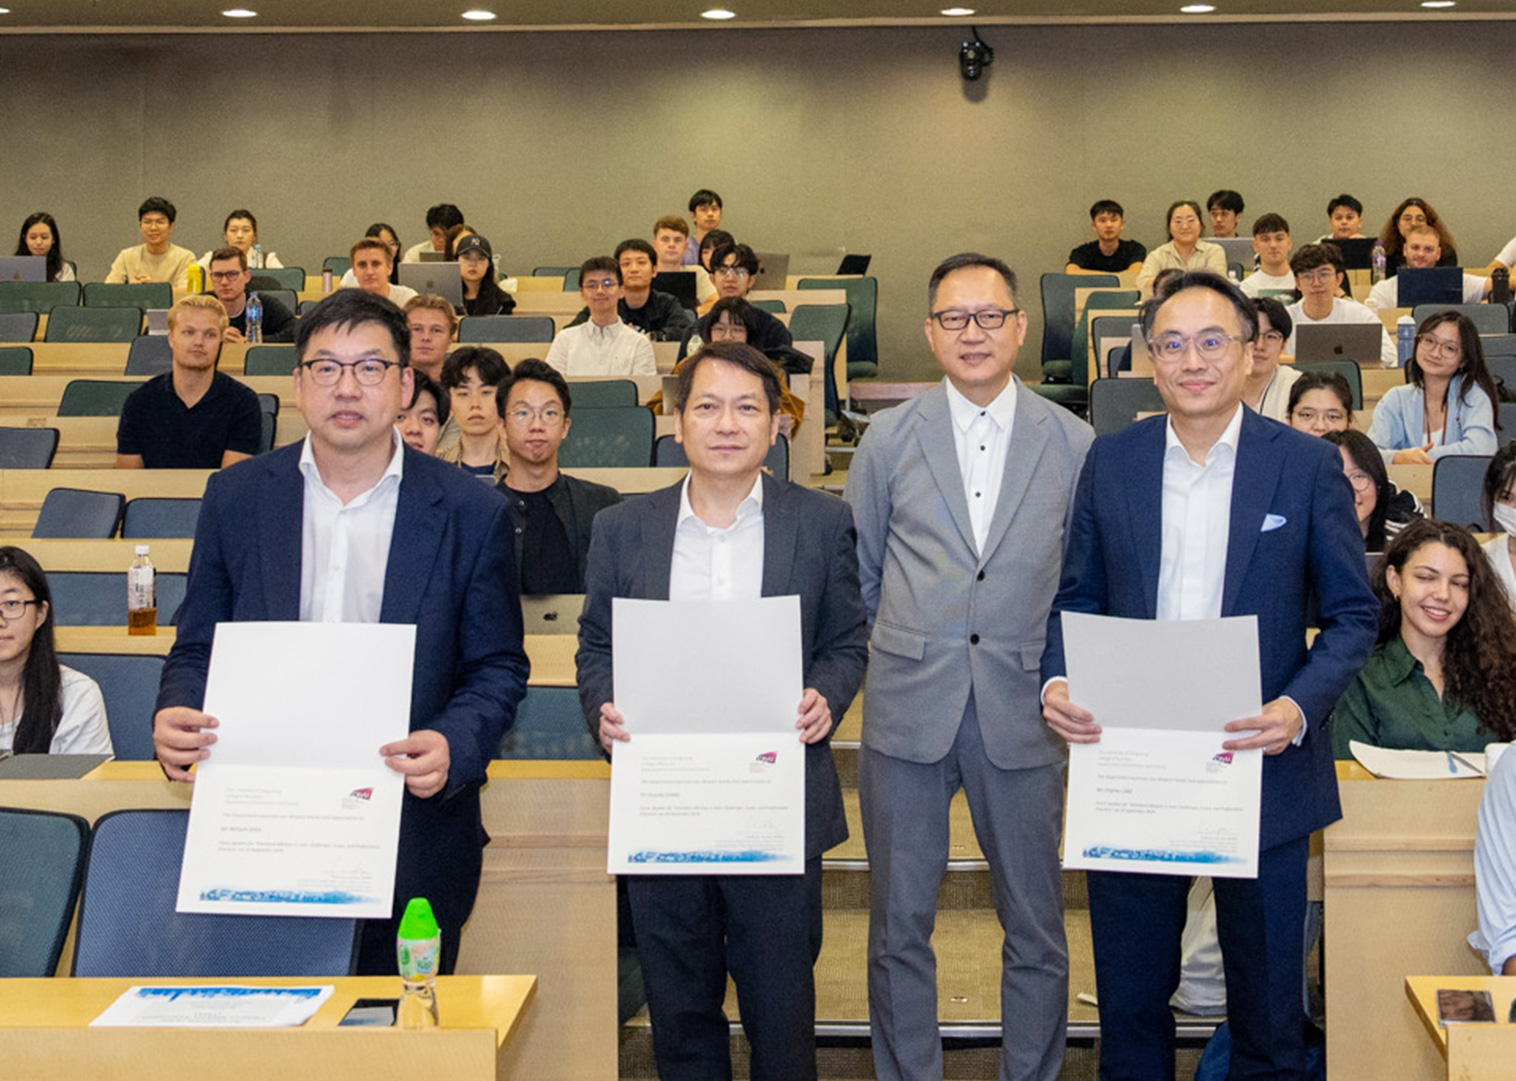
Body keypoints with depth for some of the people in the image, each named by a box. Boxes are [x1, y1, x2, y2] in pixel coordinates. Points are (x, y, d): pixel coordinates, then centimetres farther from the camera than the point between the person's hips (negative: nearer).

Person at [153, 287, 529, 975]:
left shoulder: (471, 514, 0)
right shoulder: (236, 497, 6)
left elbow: (498, 668, 2)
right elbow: (197, 647, 10)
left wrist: (452, 747, -17)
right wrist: (175, 717, -11)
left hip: (413, 840, -1)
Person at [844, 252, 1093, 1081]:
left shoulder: (1073, 443, 3)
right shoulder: (889, 438, 3)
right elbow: (854, 574, 11)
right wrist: (880, 656, 9)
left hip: (1021, 711, 0)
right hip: (908, 708, 0)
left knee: (1036, 932, 7)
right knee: (899, 926, 8)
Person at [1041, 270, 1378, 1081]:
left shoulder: (1309, 466, -2)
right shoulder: (1109, 461, 4)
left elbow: (1352, 613, -1)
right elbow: (1076, 597, 9)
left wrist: (1299, 707, -17)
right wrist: (1058, 683, -10)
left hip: (1262, 769, -2)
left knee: (1267, 1005, 11)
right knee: (1129, 996, 14)